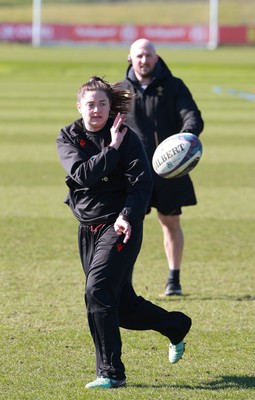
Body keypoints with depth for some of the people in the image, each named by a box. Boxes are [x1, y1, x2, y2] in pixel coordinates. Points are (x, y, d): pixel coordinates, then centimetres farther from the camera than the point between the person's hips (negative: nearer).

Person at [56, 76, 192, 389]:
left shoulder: (127, 137, -6)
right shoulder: (69, 137, 3)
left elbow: (142, 182, -14)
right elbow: (83, 174, -12)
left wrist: (127, 216, -27)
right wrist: (112, 150, -17)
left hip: (120, 226, -5)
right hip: (88, 228, 5)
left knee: (98, 291, -19)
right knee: (122, 304, 10)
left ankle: (111, 373, -14)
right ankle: (176, 326, 36)